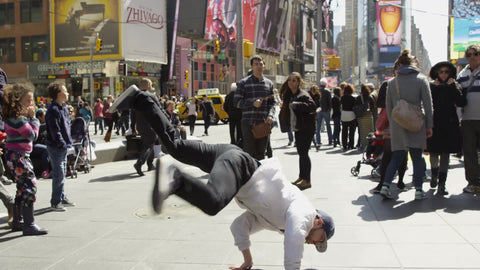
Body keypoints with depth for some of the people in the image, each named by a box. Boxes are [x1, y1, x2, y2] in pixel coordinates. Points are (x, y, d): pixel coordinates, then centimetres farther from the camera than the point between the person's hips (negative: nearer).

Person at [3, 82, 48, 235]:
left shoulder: (17, 117, 13)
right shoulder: (17, 118, -18)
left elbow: (30, 134, 14)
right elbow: (32, 135, -17)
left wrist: (30, 118, 4)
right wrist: (32, 118, -10)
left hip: (19, 156, 11)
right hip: (17, 156, -11)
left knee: (22, 188, 16)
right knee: (30, 187, -11)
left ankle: (16, 222, 26)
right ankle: (29, 225, -9)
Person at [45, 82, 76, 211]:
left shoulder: (64, 107, 11)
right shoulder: (53, 110, -18)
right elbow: (55, 131, -21)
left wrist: (68, 141, 13)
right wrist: (63, 144, -19)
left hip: (63, 146, 9)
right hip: (56, 147, -9)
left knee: (63, 173, 17)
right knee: (59, 175, -5)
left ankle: (62, 197, 29)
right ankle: (55, 202, 4)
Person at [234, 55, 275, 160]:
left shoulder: (269, 83, 13)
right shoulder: (244, 82, 1)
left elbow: (272, 103, 13)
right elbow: (237, 101, -3)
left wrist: (270, 116, -5)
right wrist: (252, 103, -15)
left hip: (263, 123, 4)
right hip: (249, 123, -4)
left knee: (261, 153, 9)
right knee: (249, 152, -3)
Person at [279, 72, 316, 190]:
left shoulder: (303, 95, -15)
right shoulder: (289, 95, 12)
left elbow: (312, 105, -33)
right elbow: (288, 111, 26)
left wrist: (296, 104, -33)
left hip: (307, 128, -9)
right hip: (297, 128, 9)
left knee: (303, 153, -11)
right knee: (300, 153, 14)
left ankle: (307, 180, -6)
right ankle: (301, 177, 23)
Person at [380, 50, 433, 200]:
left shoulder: (392, 82, 6)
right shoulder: (421, 79, 1)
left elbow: (388, 106, 8)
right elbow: (428, 104, -1)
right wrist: (429, 125, 4)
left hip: (397, 125, 2)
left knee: (396, 157, 10)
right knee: (417, 158, 5)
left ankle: (385, 186, -2)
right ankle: (419, 190, 5)